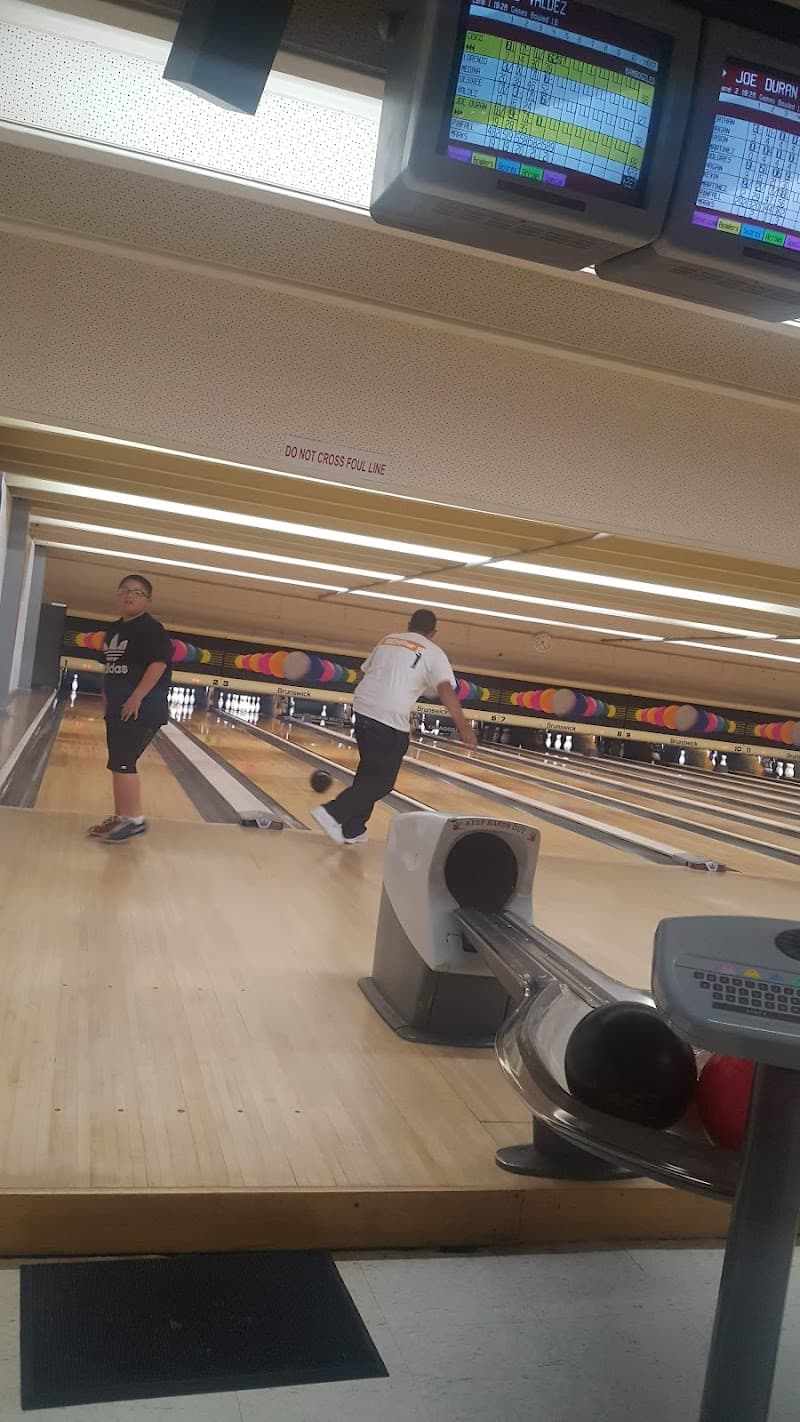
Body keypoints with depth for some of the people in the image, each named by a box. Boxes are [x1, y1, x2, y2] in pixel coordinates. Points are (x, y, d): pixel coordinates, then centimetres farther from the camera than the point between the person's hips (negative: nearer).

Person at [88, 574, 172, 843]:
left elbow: (159, 663, -20)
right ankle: (120, 816, 17)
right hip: (117, 708, 9)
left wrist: (137, 698, -24)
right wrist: (110, 701, 17)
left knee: (122, 762, -10)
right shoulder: (114, 630, 15)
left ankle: (134, 819, -3)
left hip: (142, 709, -9)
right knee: (119, 763, 10)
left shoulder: (151, 629, -11)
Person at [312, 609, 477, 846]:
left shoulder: (388, 640, 17)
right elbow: (446, 691, -12)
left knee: (369, 772, 19)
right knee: (381, 781, 5)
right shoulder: (432, 653, 0)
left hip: (363, 708, 6)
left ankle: (352, 830, 21)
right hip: (390, 719, -6)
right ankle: (332, 813, -8)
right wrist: (463, 726, -17)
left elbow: (366, 670, 21)